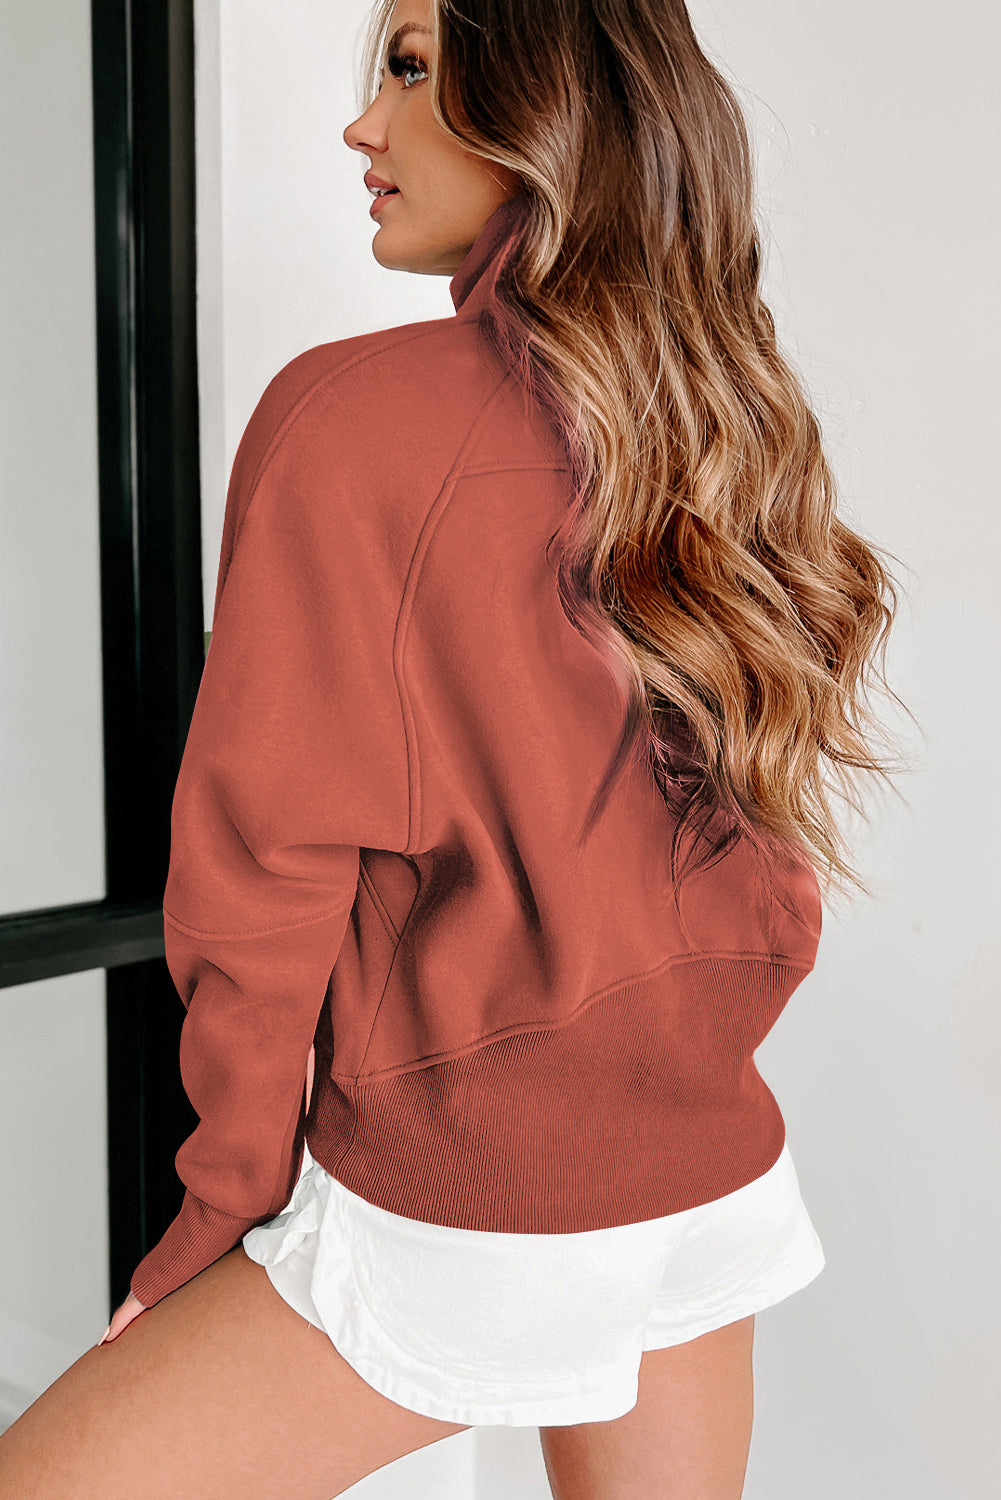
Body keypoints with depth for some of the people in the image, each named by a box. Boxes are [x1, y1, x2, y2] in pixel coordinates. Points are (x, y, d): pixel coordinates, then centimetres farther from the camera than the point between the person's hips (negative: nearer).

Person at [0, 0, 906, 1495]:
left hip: (457, 1220, -6)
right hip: (719, 1182, 7)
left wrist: (227, 1204, 0)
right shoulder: (737, 433, 2)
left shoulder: (351, 418, -17)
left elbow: (265, 874, -14)